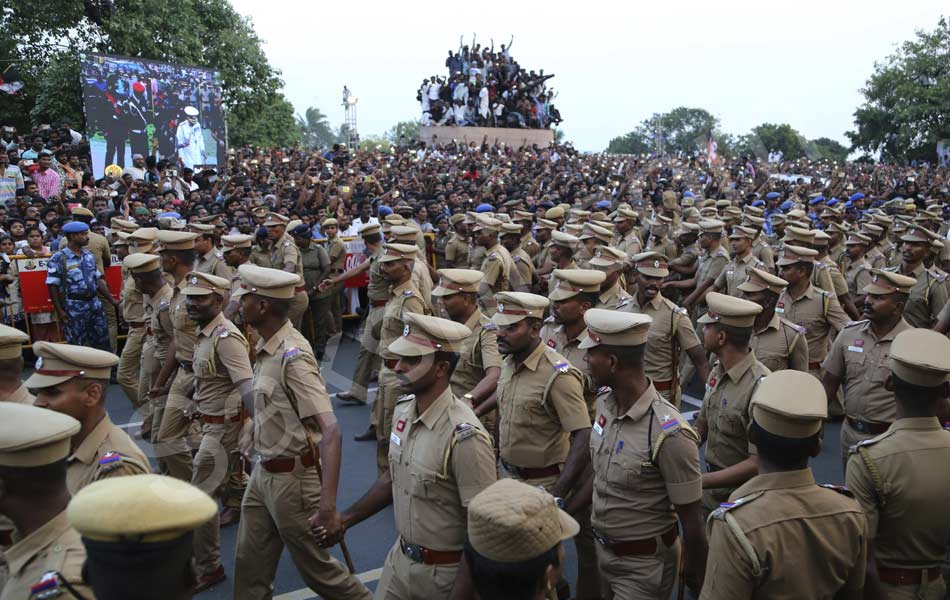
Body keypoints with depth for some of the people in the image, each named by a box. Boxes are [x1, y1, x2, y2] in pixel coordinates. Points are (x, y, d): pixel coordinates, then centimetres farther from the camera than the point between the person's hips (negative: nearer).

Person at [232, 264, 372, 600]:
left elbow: (330, 430, -34)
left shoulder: (293, 357, -26)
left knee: (315, 567, 10)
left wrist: (327, 504, -41)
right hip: (263, 473, 8)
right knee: (250, 564, 18)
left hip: (292, 478, -8)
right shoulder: (267, 349, 1)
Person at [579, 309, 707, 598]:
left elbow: (691, 519, -19)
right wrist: (569, 506, 9)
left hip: (643, 564, -7)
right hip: (603, 548, 7)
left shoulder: (669, 434, -31)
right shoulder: (604, 402, -8)